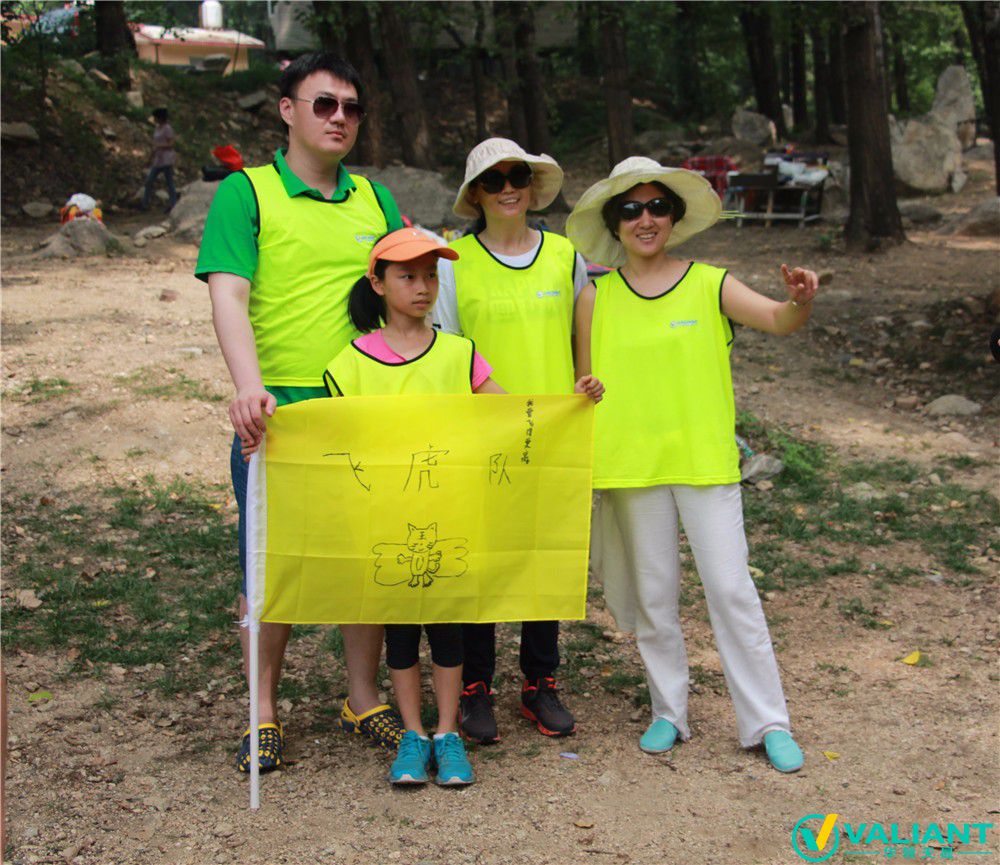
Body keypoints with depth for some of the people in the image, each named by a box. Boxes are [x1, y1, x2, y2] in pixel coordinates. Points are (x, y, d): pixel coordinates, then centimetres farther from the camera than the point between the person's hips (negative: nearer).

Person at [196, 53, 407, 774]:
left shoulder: (375, 199, 12)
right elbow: (229, 295, -14)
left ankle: (364, 699, 25)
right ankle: (264, 713, 17)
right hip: (276, 413, -4)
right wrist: (250, 386, -29)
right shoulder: (246, 192, -1)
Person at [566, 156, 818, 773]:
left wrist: (800, 302, -34)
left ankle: (767, 722, 8)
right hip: (632, 466, 2)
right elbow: (585, 384, 10)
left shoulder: (711, 284, 0)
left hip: (706, 461, -2)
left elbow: (777, 319, -13)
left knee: (731, 589, -2)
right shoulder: (597, 298, 5)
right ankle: (669, 711, 25)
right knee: (652, 595, 10)